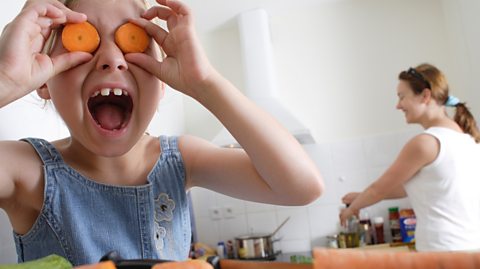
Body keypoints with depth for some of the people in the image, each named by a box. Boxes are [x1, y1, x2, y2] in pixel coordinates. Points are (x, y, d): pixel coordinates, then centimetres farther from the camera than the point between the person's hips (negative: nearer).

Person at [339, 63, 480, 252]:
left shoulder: (425, 142, -15)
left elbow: (380, 188, -3)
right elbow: (412, 186, 17)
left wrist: (352, 208, 15)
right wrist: (362, 197, 21)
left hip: (445, 251, -8)